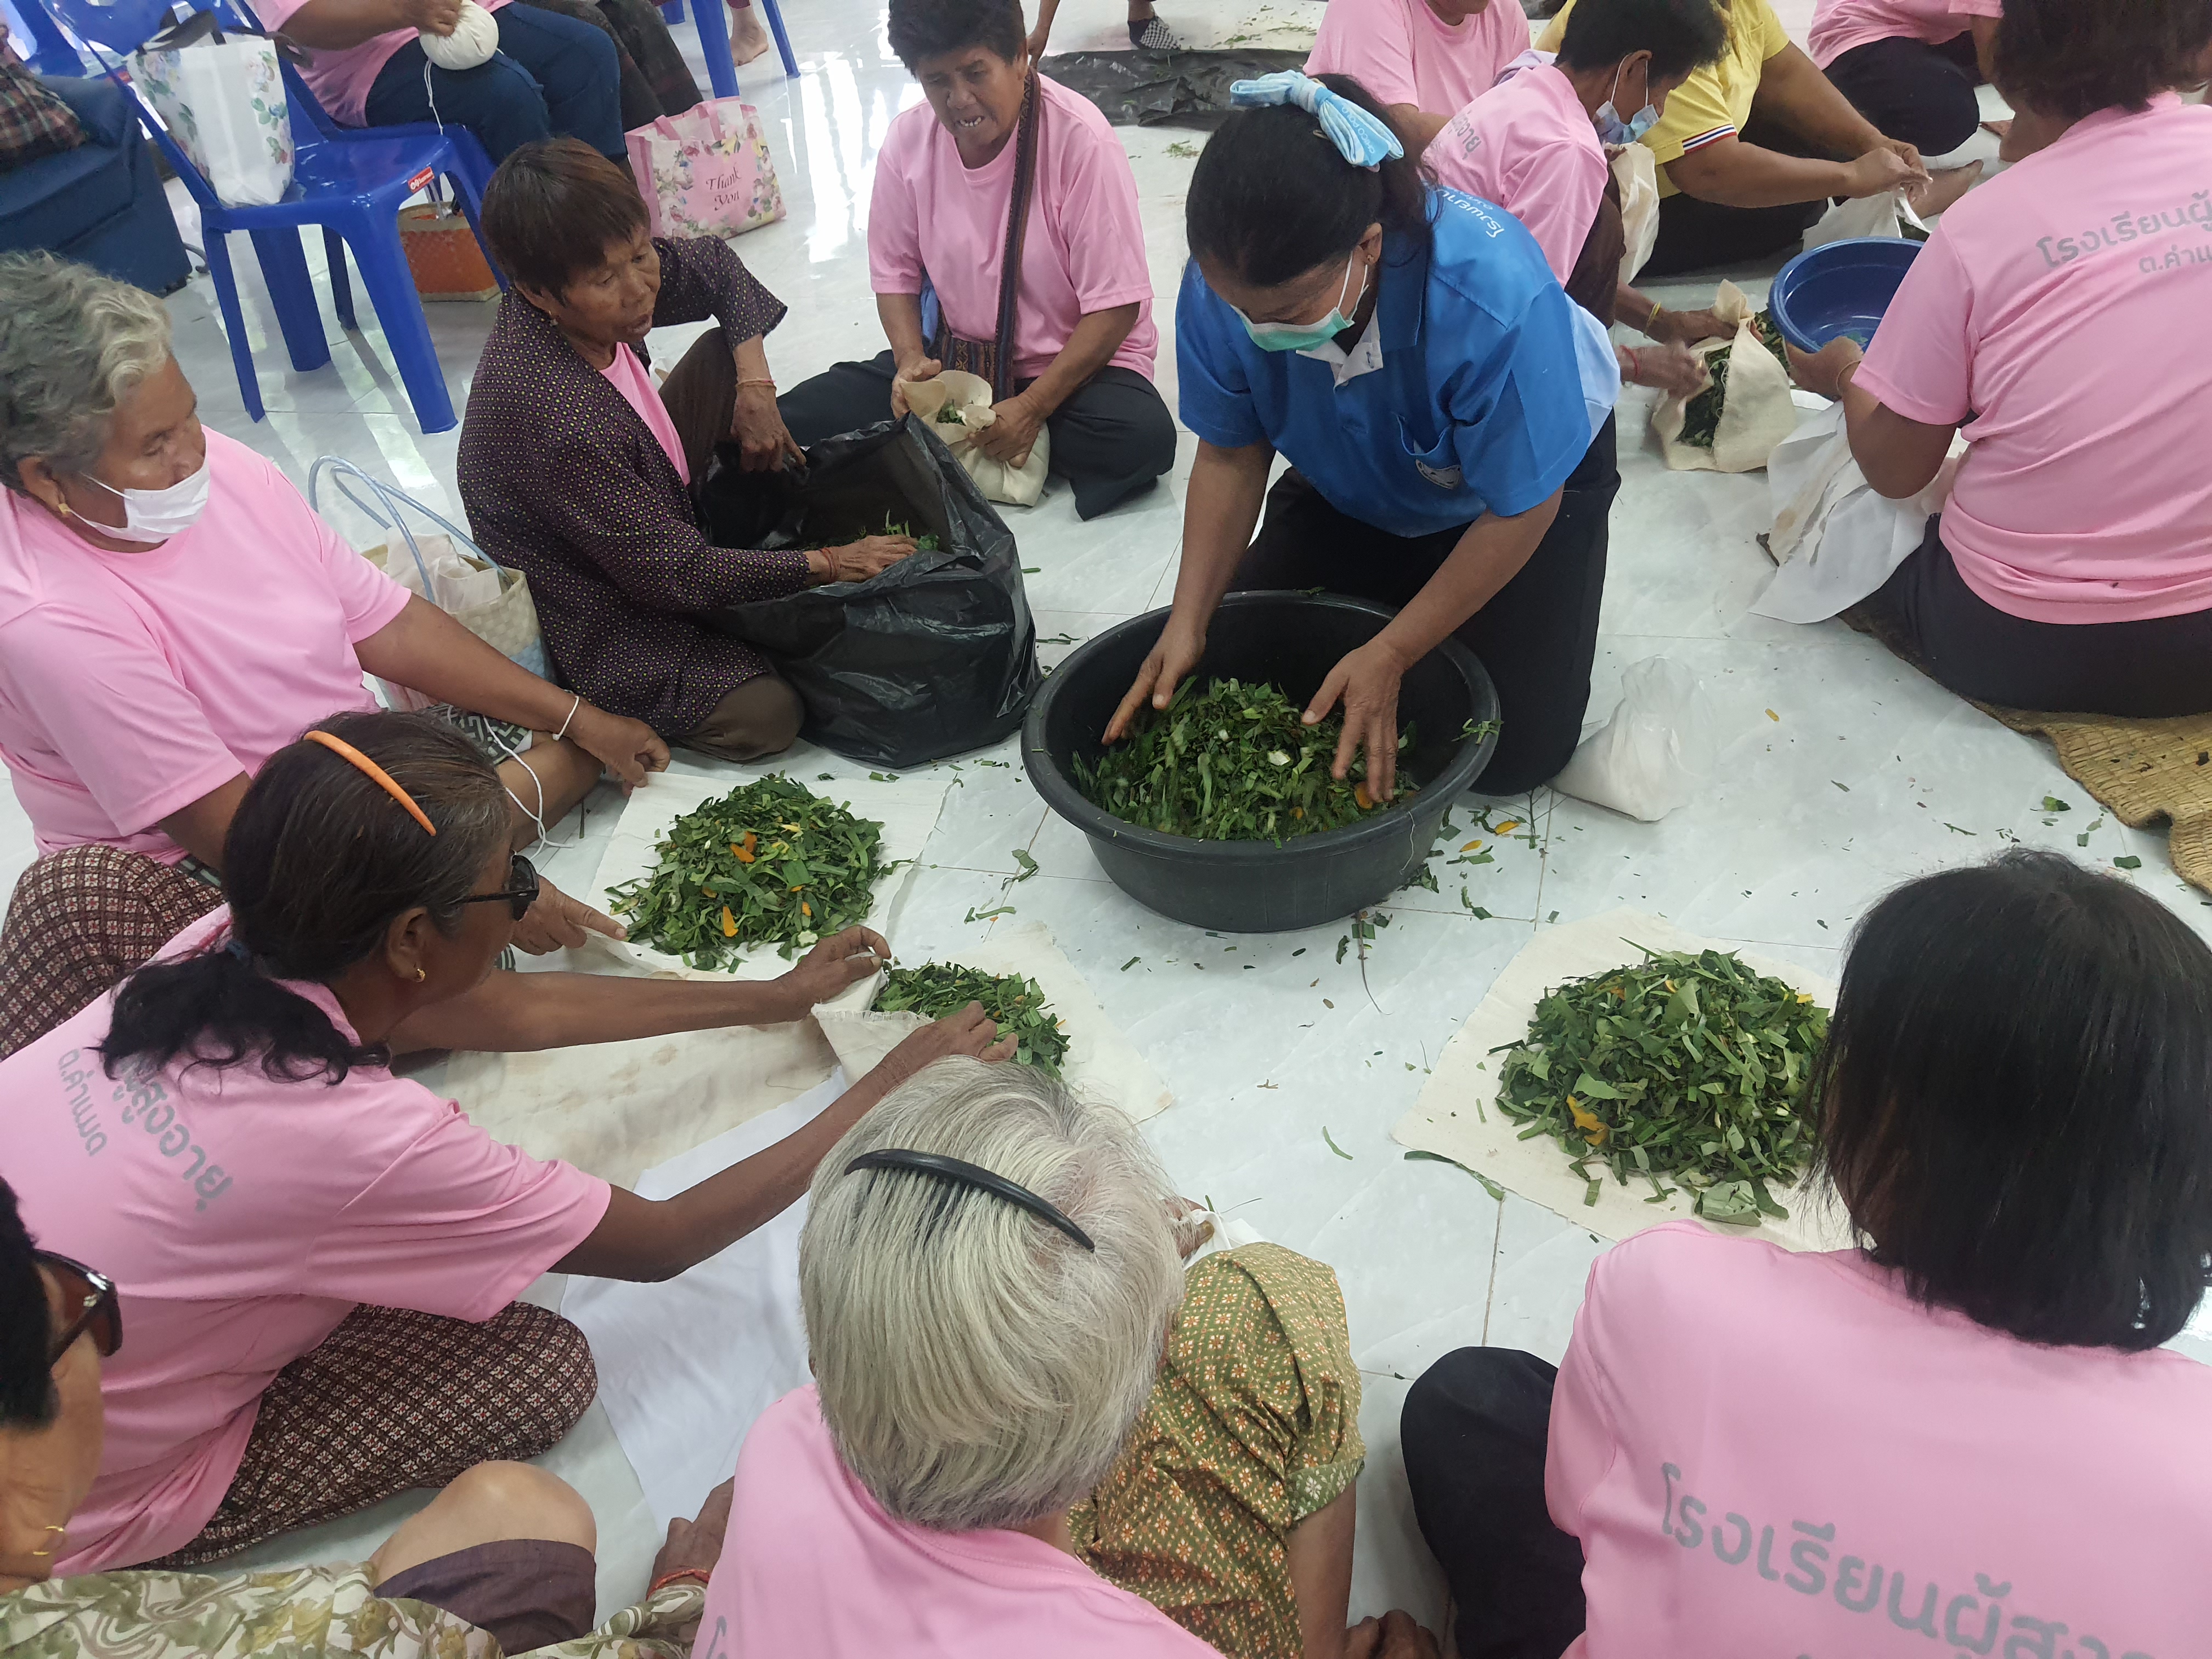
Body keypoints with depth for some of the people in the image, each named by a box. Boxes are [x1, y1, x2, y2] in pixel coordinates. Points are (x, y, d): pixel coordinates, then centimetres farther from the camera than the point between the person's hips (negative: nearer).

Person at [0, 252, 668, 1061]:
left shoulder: (218, 466, -7)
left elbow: (391, 627, 2)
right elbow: (241, 836, -27)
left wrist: (582, 720, 0)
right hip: (208, 883, -8)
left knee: (571, 746, 3)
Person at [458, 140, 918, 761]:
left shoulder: (617, 278, -16)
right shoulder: (556, 419, -38)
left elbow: (717, 265, 5)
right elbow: (673, 573, -30)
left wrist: (756, 387, -10)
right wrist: (826, 563, -24)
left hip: (653, 514, 8)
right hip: (596, 618, -8)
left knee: (723, 354, 2)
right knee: (765, 716, -22)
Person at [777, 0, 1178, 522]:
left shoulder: (1081, 140, -20)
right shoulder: (907, 141, -7)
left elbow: (1115, 306, -18)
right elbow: (897, 274, 5)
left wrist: (1033, 407, -25)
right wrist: (912, 360, -15)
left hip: (1073, 362, -3)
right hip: (952, 359, 3)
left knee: (1144, 436, -36)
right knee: (797, 419, -14)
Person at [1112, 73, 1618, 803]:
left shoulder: (1491, 293, -42)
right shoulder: (1224, 282, -30)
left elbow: (1522, 507, -28)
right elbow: (1230, 455, -15)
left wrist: (1390, 656, -28)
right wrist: (1188, 622, -24)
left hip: (1526, 471, -3)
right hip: (1352, 489, 4)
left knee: (1512, 752, -10)